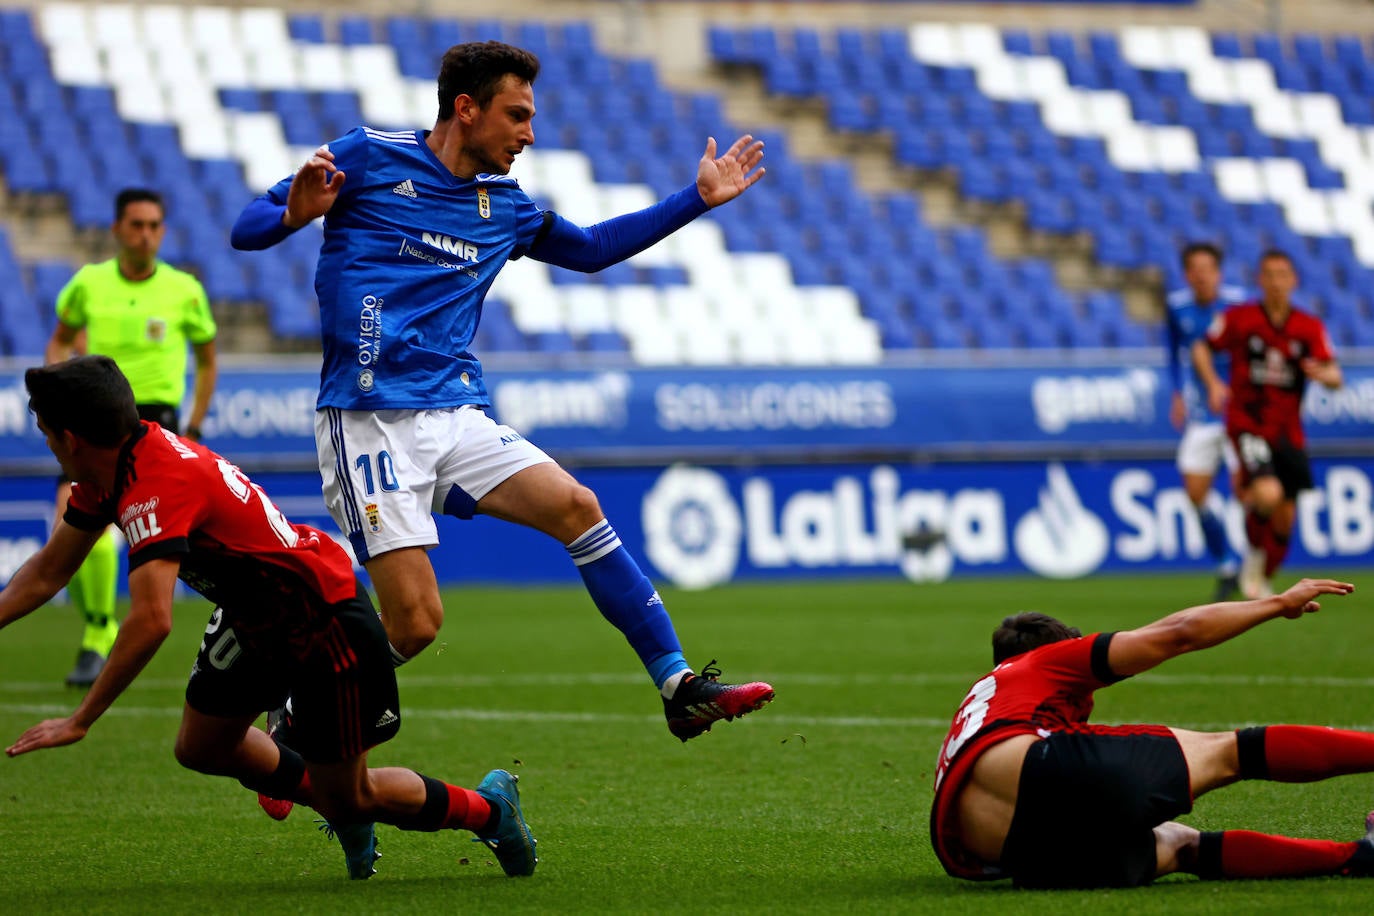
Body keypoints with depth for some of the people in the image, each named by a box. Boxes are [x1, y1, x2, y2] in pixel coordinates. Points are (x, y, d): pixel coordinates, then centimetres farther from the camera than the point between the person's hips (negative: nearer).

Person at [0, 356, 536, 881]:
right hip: (254, 616, 10)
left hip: (325, 617, -10)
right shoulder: (109, 473, -3)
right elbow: (50, 571, 9)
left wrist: (80, 721, -38)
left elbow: (151, 621, -42)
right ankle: (351, 822, 31)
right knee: (201, 749, 13)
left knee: (348, 798, 0)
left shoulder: (154, 486, -33)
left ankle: (488, 808, 24)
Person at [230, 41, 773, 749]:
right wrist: (294, 215, -24)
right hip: (369, 420, -6)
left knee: (576, 506, -12)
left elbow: (592, 248, 32)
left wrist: (698, 198, 29)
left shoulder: (504, 206, 17)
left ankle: (681, 689, -7)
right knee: (415, 622, -14)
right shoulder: (368, 158, -1)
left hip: (457, 418, 6)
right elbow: (245, 228, -1)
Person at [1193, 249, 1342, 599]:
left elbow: (1335, 377, -4)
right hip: (1247, 422, -3)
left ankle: (1262, 578, 32)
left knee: (1285, 517, 6)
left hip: (1288, 431, 3)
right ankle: (1255, 553, 5)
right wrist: (1213, 383, -9)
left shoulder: (1309, 327, 1)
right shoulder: (1239, 318, -5)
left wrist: (1324, 374, -28)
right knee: (1268, 494, -26)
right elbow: (1202, 348, 8)